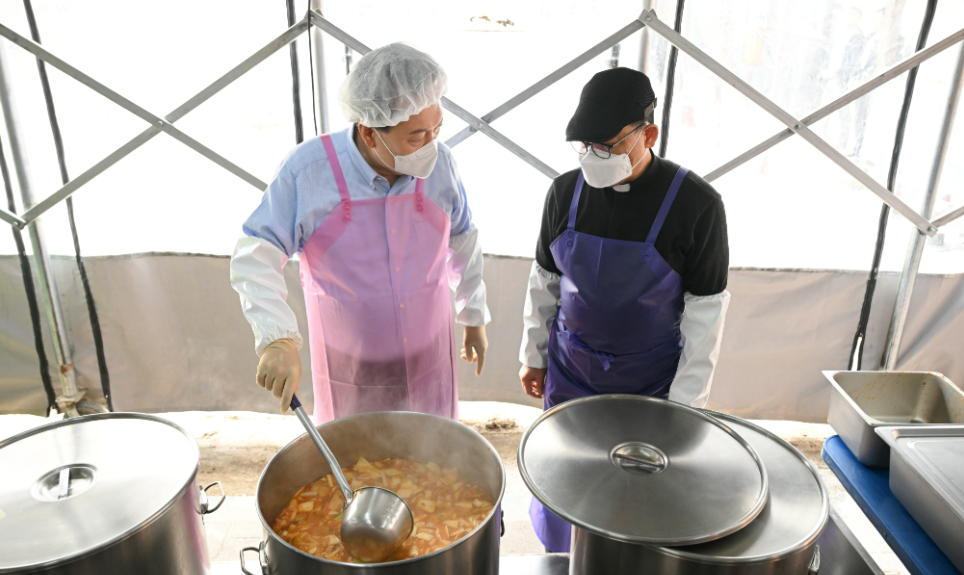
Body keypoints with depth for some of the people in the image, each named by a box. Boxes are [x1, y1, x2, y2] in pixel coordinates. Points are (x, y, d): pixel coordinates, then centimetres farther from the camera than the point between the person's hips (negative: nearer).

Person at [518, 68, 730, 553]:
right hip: (569, 372, 3)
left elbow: (706, 311, -11)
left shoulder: (695, 204, -17)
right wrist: (533, 355, 11)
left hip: (649, 384, -3)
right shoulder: (566, 191, -6)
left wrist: (685, 402, -9)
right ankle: (559, 562, 44)